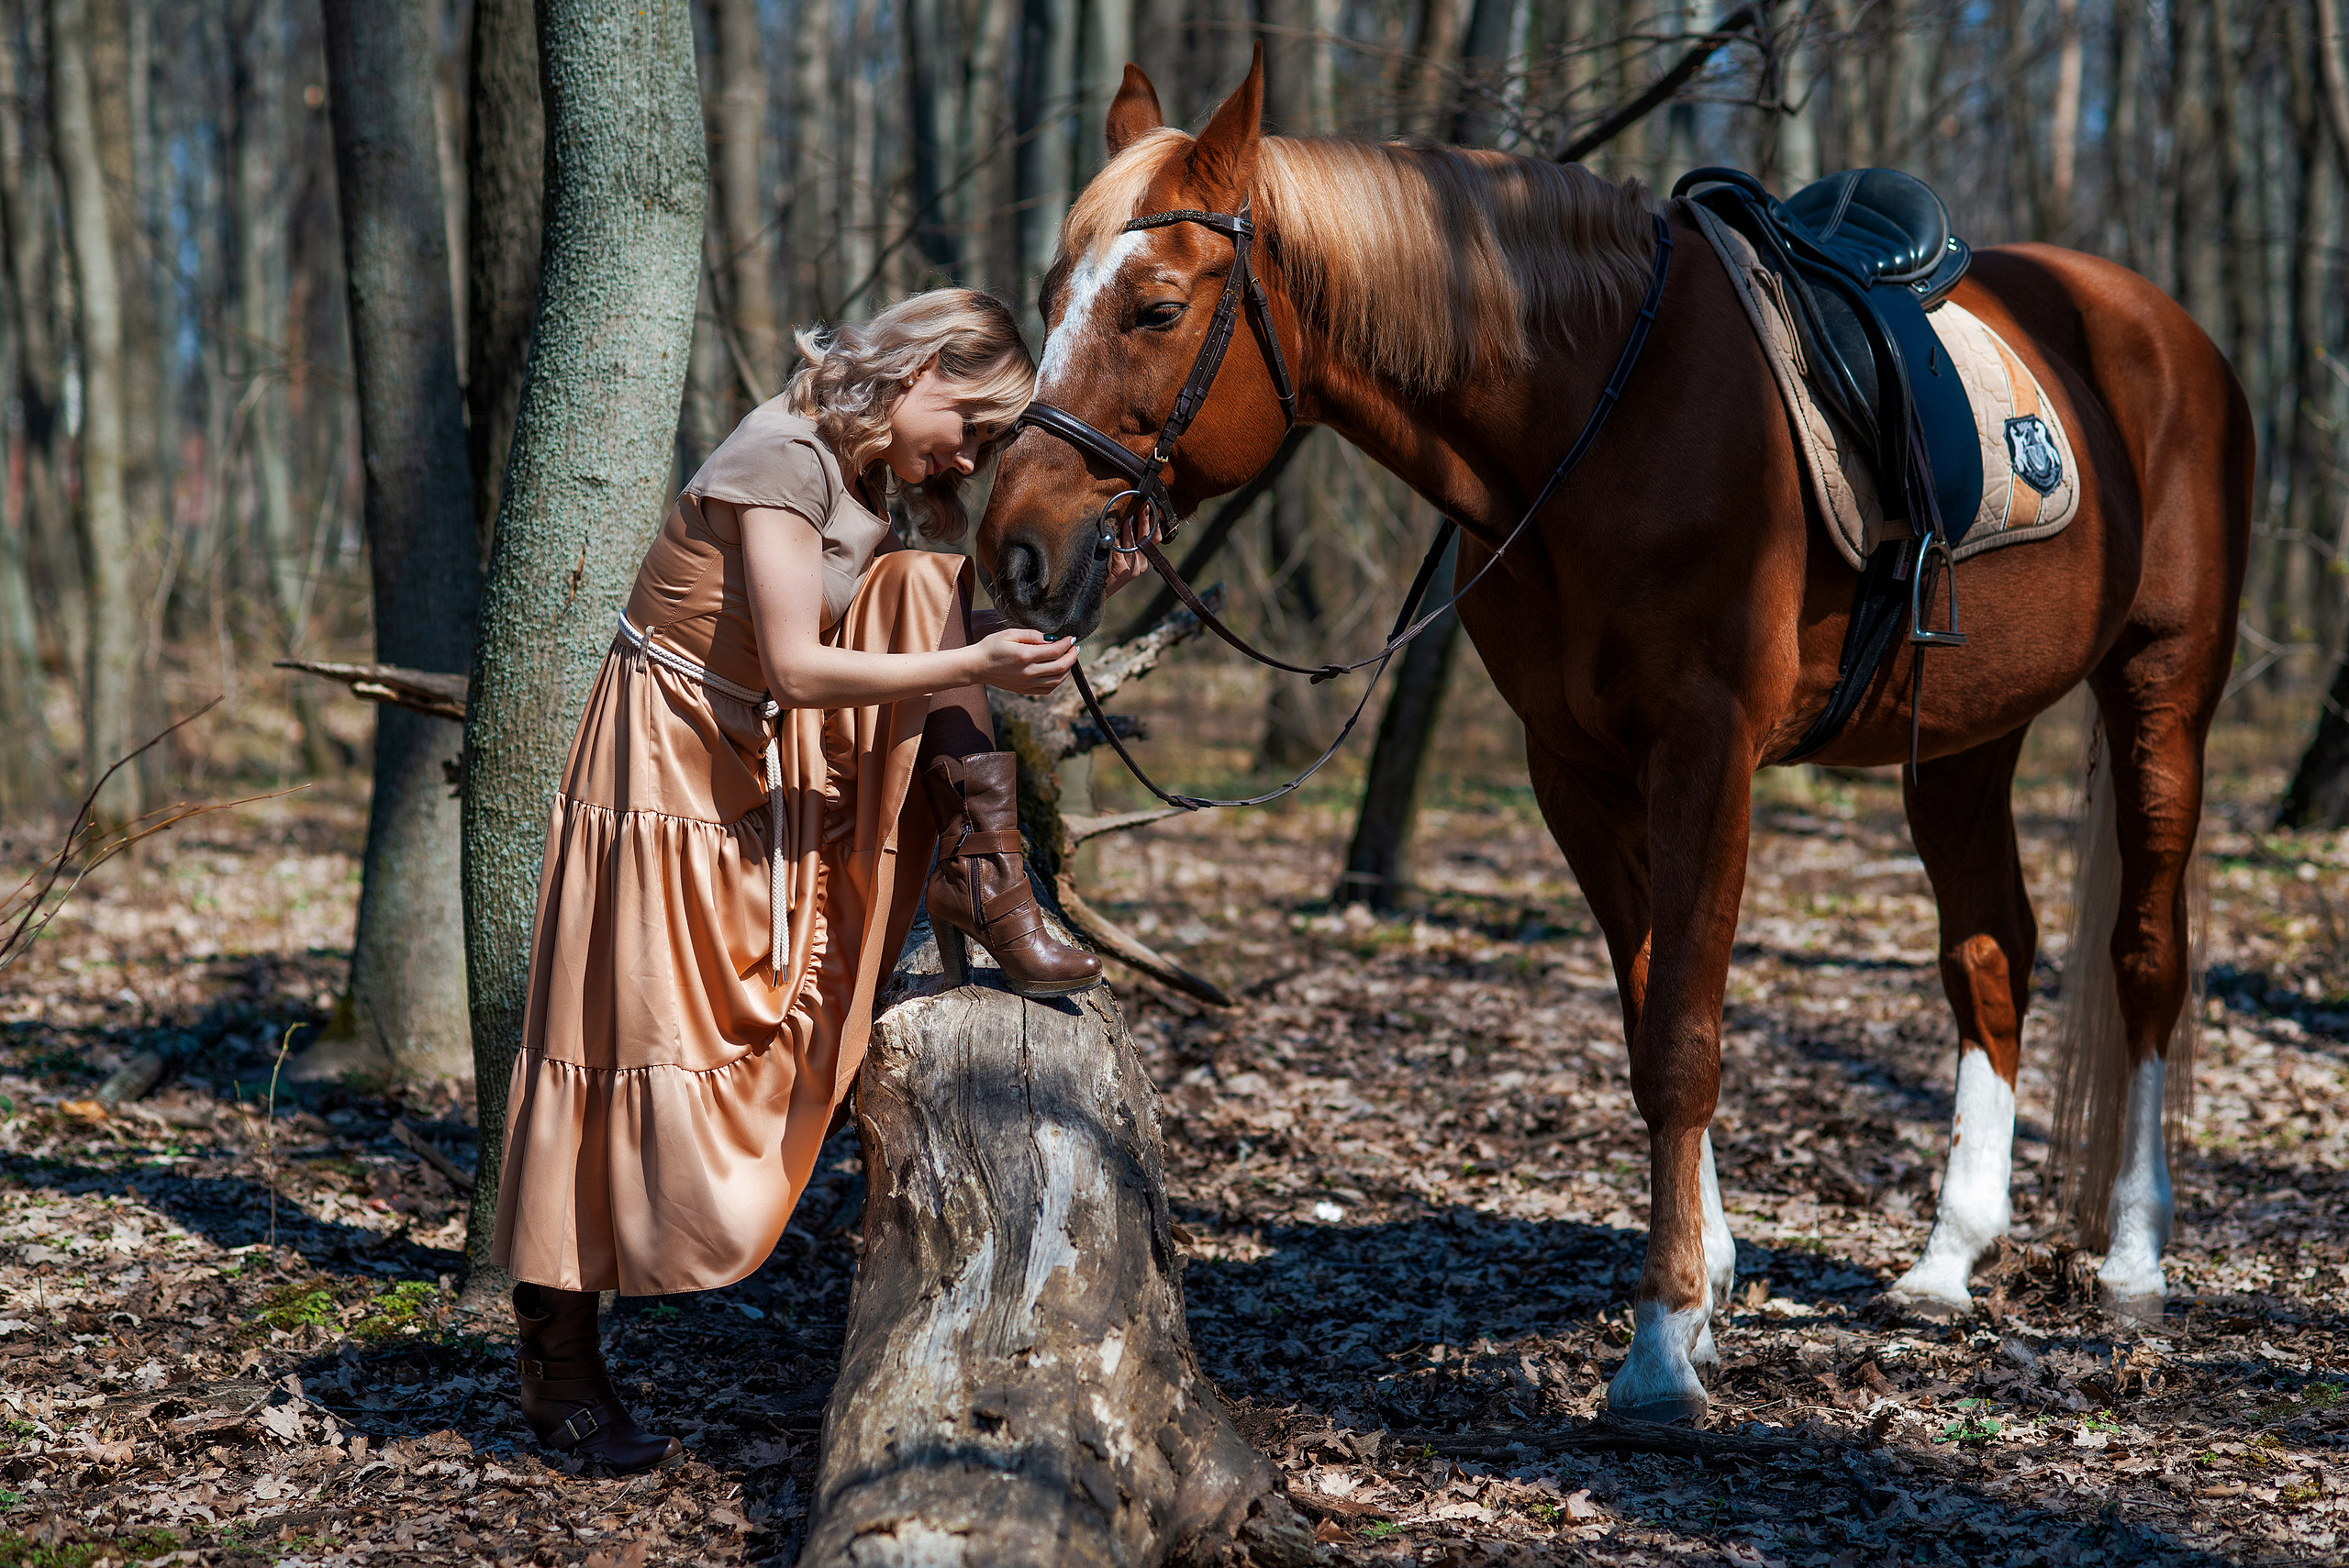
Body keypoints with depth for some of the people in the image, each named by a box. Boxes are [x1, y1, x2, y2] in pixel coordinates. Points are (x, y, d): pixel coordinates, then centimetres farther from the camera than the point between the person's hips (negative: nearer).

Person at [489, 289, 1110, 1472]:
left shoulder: (866, 480, 8)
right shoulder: (781, 460, -19)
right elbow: (798, 671, -26)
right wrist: (972, 668, -25)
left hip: (775, 784, 8)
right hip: (668, 782, -8)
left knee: (924, 590, -8)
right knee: (636, 1065, -6)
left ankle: (990, 893, -13)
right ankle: (557, 1367, 6)